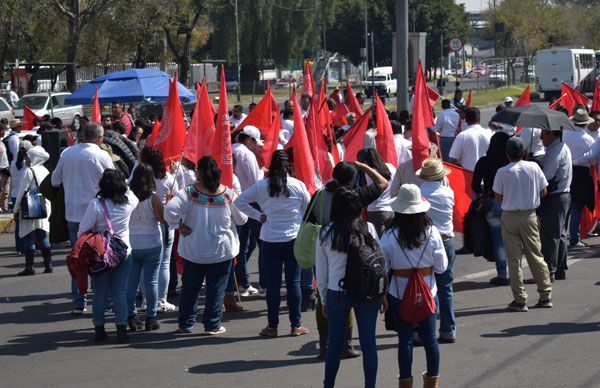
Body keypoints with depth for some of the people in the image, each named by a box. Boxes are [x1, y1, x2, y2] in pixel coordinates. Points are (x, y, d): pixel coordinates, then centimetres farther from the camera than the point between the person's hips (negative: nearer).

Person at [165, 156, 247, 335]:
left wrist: (180, 225, -8)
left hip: (193, 250, 0)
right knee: (216, 287, 8)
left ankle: (186, 324, 18)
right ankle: (212, 325, 8)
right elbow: (242, 219, 1)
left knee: (190, 287, 13)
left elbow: (170, 210, -24)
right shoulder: (228, 194, -9)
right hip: (222, 250, 0)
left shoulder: (188, 193, -13)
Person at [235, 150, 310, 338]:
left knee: (272, 283, 5)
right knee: (293, 282, 5)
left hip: (270, 240, 0)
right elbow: (309, 210, 4)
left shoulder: (261, 186, -4)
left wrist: (258, 215, 2)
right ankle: (296, 325, 9)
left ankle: (272, 326, 9)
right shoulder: (298, 185, -4)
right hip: (294, 239, 0)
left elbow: (239, 202, -3)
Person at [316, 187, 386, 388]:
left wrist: (324, 299, 14)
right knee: (368, 343, 6)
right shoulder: (368, 229, -4)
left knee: (335, 344, 12)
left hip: (337, 294, 0)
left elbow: (321, 271, 3)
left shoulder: (325, 233, -2)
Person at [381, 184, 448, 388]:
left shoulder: (390, 236, -13)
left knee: (405, 340, 7)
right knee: (430, 338, 12)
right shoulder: (431, 233, -10)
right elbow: (441, 266, -4)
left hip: (399, 294, -1)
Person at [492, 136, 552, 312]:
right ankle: (545, 296, 16)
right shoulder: (534, 167, -5)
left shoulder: (502, 172, -11)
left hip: (510, 217, -2)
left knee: (514, 259, 2)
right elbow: (543, 192, 2)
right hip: (529, 215, 2)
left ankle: (520, 300, 1)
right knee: (535, 255, 13)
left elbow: (498, 198, -6)